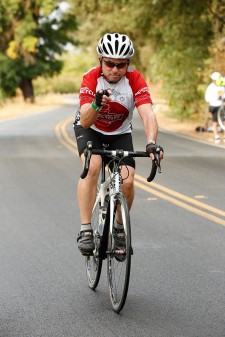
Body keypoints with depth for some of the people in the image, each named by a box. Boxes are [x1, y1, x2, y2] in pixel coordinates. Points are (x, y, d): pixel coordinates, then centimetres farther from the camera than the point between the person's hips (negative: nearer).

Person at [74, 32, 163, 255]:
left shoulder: (135, 80, -25)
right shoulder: (91, 78, -28)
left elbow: (148, 114, -36)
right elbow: (85, 121, -36)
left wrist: (151, 143, -53)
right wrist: (96, 104, -57)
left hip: (120, 134, 2)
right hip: (90, 130, -2)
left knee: (127, 181, -16)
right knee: (92, 166, -30)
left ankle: (119, 229, 11)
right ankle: (85, 231, -25)